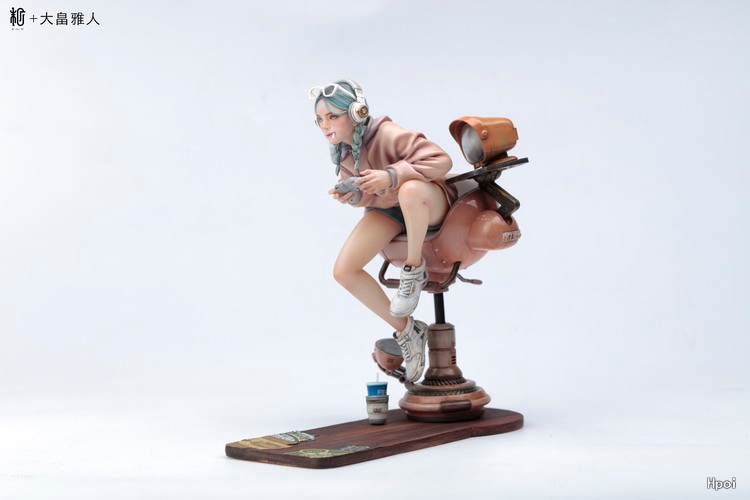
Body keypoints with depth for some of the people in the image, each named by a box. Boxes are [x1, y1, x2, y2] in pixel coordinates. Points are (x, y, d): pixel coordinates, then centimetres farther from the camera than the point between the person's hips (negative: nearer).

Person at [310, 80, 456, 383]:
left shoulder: (387, 135, -27)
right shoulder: (342, 154, -6)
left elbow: (441, 160, -31)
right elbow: (366, 194, 7)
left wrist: (392, 175, -40)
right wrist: (350, 196, -18)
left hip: (430, 205, -7)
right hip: (388, 210, 7)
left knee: (410, 191, -45)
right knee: (344, 271, -10)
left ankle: (414, 270, -18)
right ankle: (405, 330, 5)